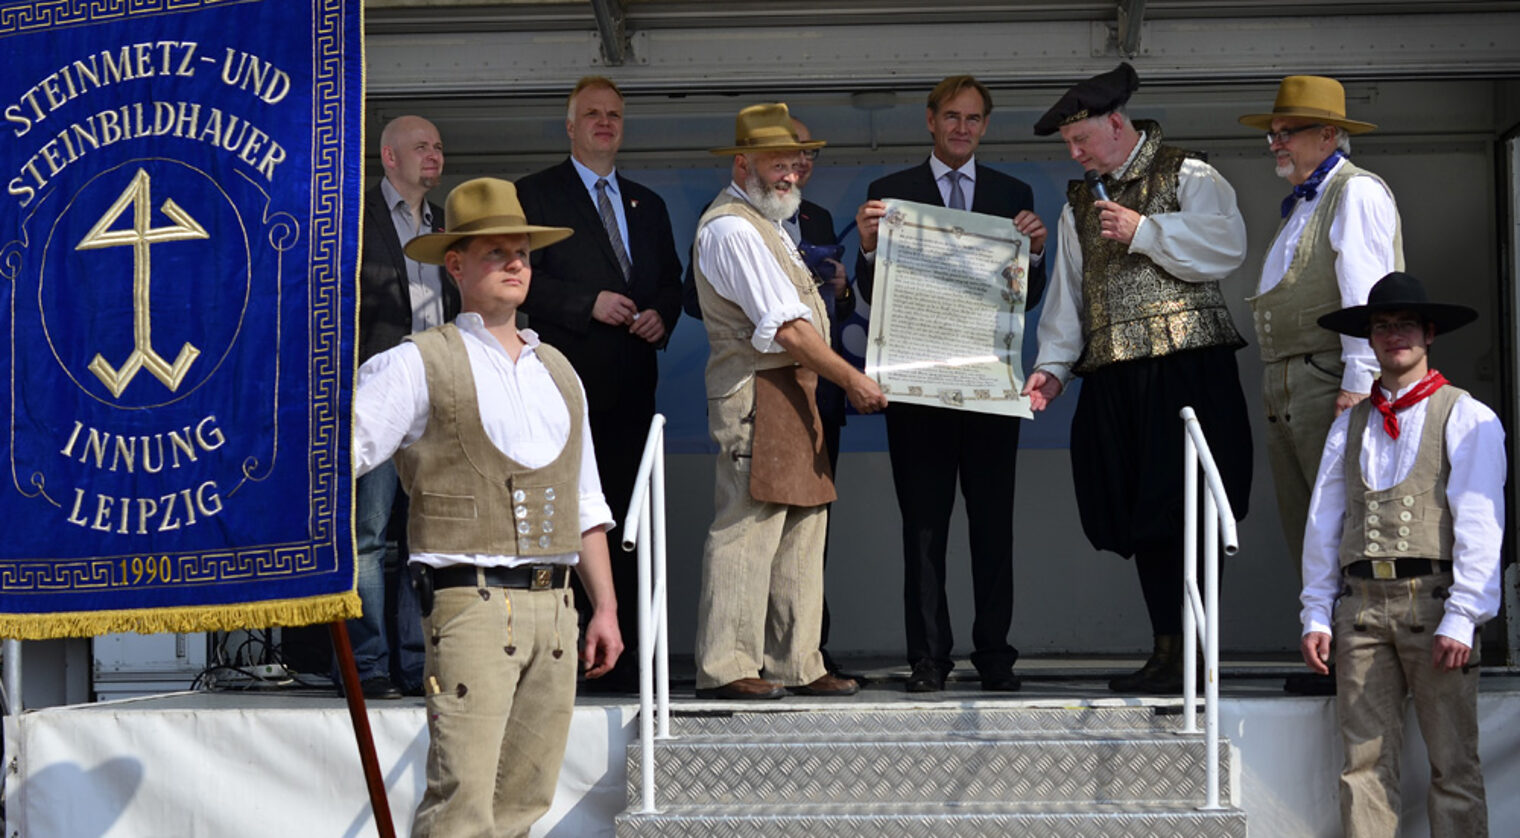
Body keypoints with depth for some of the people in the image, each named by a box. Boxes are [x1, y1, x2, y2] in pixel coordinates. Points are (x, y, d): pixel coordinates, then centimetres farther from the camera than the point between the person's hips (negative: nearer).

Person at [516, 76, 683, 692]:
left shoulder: (647, 205, 22)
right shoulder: (535, 194, 5)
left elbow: (670, 278, 22)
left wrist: (661, 316, 1)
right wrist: (587, 304, -15)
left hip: (630, 384, 5)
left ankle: (619, 658, 6)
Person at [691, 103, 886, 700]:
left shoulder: (764, 223, 23)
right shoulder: (731, 228, -11)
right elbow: (787, 327, -15)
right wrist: (851, 379, -11)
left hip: (791, 391, 10)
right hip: (757, 392, -10)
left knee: (801, 528, 8)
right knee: (748, 527, -10)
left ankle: (794, 665, 12)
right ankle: (727, 667, -8)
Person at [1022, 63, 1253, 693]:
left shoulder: (1188, 176, 4)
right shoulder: (1080, 204, 22)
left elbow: (1226, 249, -11)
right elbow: (1067, 293, 20)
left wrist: (1143, 232, -9)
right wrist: (1051, 367, 8)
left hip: (1185, 365, -6)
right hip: (1113, 379, 6)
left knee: (1177, 508, -11)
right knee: (1139, 516, 4)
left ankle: (1180, 656, -10)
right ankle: (1168, 655, 10)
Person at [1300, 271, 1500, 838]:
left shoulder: (1466, 418, 5)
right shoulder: (1349, 426, 20)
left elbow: (1479, 524, -3)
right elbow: (1322, 524, 17)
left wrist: (1460, 619, -12)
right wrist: (1315, 616, 8)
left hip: (1433, 600, -4)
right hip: (1361, 603, 4)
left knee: (1453, 765, -4)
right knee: (1365, 761, -1)